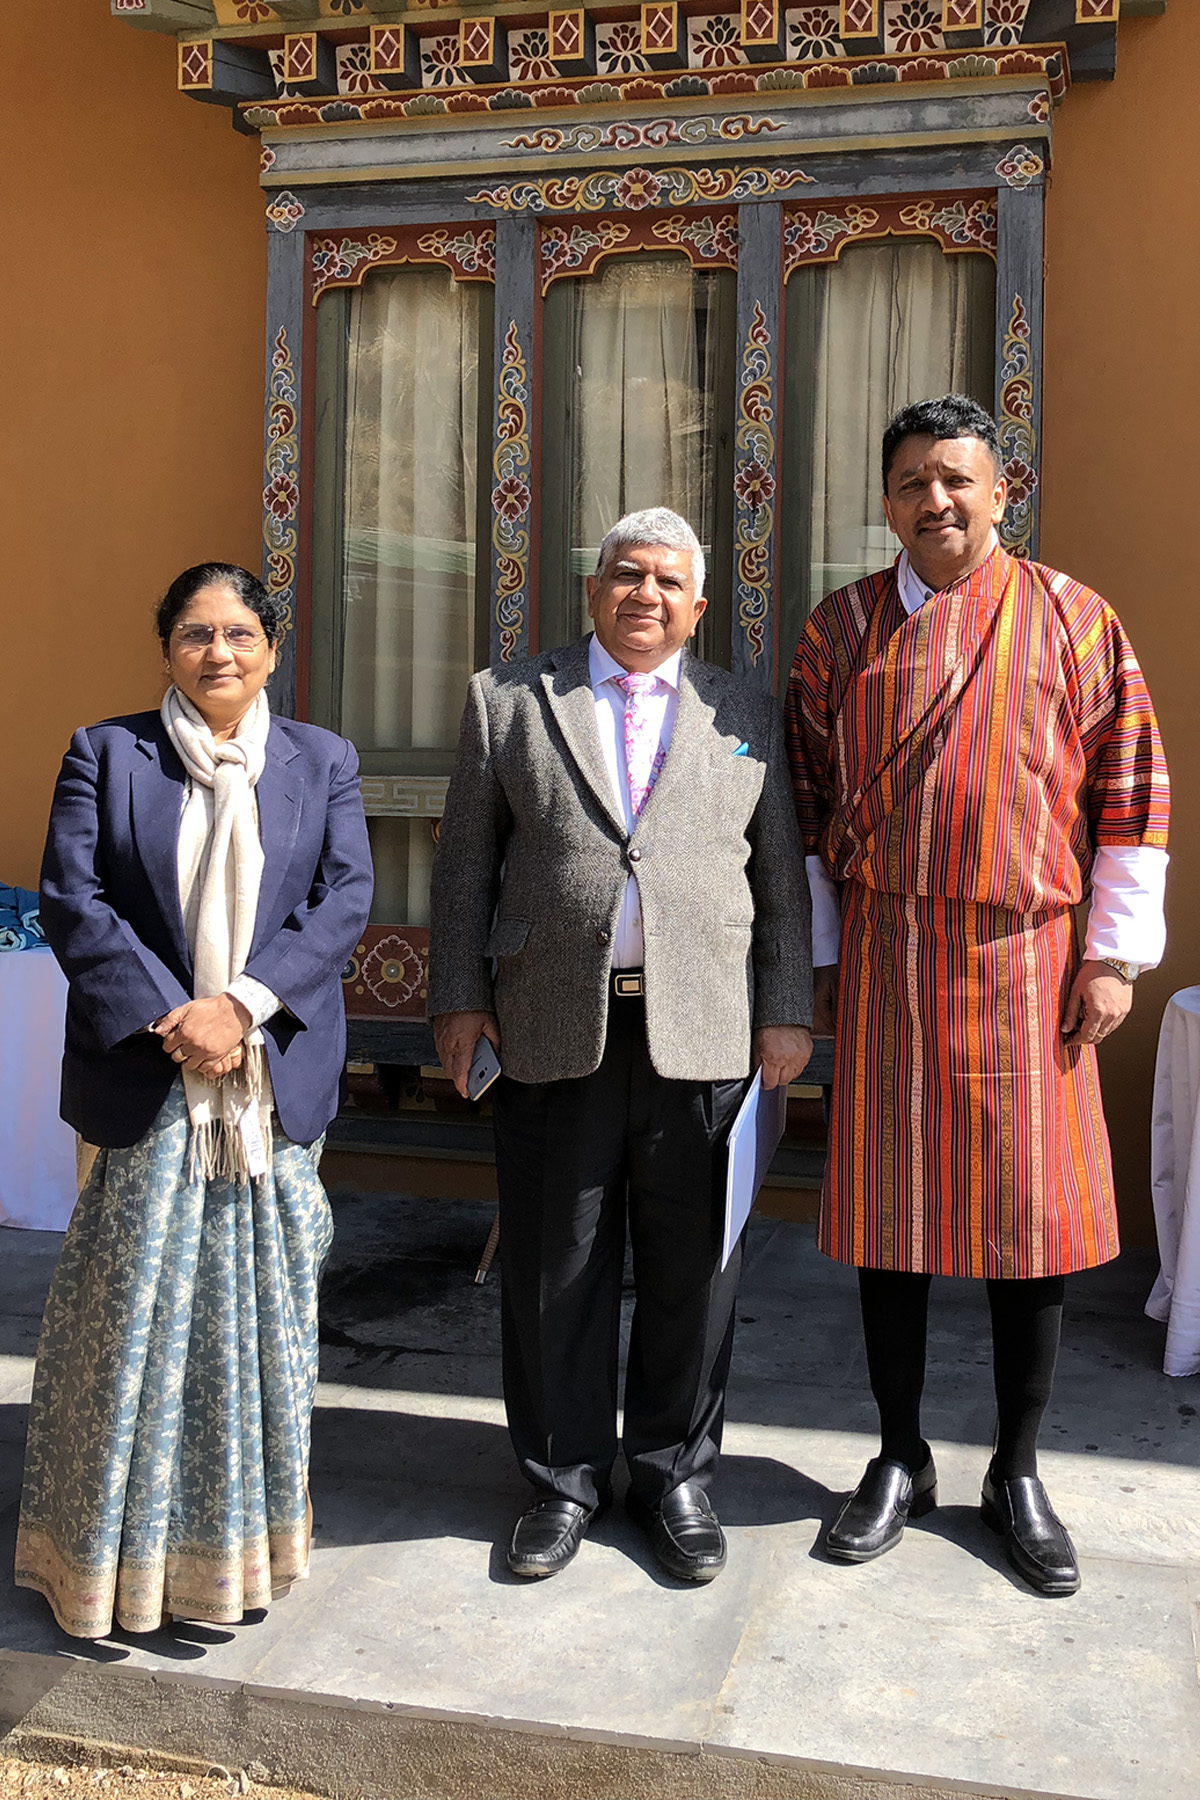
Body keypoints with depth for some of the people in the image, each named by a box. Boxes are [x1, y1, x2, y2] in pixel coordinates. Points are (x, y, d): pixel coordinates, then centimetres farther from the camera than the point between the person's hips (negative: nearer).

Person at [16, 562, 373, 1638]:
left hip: (277, 1075, 2)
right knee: (134, 1304, 3)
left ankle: (239, 1543, 23)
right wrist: (167, 1018, -14)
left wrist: (242, 1006, -14)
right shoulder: (107, 754, 5)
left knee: (261, 1302, 8)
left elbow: (345, 898, -1)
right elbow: (71, 900, -4)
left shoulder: (323, 763, 9)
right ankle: (114, 1551, 19)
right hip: (145, 1070, -1)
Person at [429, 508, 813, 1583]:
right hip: (555, 1032, 0)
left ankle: (676, 1474, 27)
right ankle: (566, 1476, 26)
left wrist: (787, 1012, 4)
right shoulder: (509, 701, 8)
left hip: (704, 1037, 1)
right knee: (555, 1271, 8)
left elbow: (782, 875, 9)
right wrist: (461, 997, 2)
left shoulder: (747, 716, 10)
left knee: (691, 1272, 9)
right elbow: (466, 861, 8)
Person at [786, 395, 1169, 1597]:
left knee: (1033, 1220, 5)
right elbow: (808, 804, 8)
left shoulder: (1072, 618, 1)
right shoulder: (839, 629, 5)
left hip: (1026, 960, -1)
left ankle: (1018, 1474, 23)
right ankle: (900, 1461, 25)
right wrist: (818, 959, 6)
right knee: (888, 1208, 8)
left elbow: (1130, 793, 2)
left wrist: (1114, 954, -3)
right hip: (883, 960, 1)